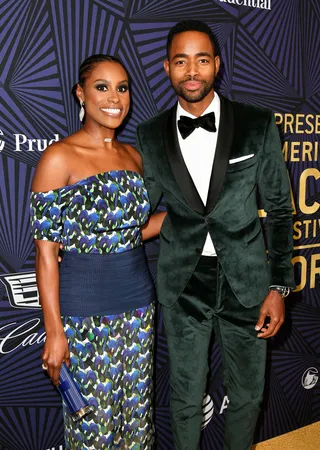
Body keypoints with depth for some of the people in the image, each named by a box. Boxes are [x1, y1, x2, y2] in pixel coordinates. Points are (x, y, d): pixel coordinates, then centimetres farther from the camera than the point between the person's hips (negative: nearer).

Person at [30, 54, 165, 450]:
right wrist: (54, 331, -13)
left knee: (136, 413, 18)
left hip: (138, 303, 6)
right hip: (85, 312, -5)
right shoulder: (59, 157, -11)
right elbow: (46, 252, -12)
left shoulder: (132, 156, 7)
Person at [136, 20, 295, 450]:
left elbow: (280, 210, -2)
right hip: (183, 284, 1)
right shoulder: (151, 136, -1)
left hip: (246, 281, 0)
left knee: (247, 394, 18)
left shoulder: (258, 125, -6)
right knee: (186, 395, 16)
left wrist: (279, 286, -5)